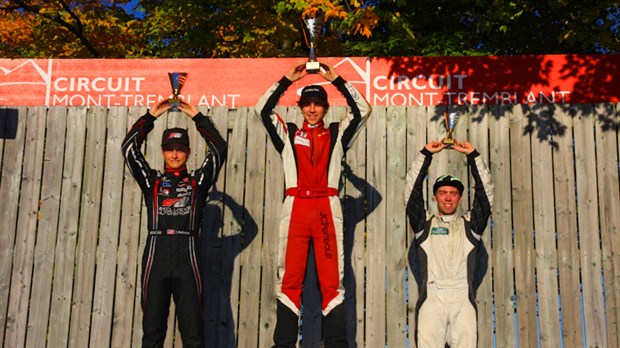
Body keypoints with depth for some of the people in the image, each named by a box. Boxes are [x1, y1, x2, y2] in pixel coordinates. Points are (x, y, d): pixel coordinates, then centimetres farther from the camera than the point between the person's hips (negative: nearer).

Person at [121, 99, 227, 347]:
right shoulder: (151, 180, 16)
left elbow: (219, 149, 7)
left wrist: (197, 117, 10)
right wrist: (151, 116, 10)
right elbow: (129, 148, 9)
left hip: (187, 253, -1)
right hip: (156, 252, 1)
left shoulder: (198, 181, 14)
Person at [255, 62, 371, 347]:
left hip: (327, 208, 0)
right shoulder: (288, 134, 19)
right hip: (295, 207, 0)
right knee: (289, 279, -3)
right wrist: (288, 79, 10)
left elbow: (362, 110, 10)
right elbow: (263, 109, 10)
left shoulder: (337, 134, 18)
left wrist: (336, 80, 10)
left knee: (332, 280, -4)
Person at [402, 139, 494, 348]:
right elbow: (412, 190, 8)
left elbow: (485, 193, 11)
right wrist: (426, 154, 6)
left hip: (463, 299, 1)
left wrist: (473, 155, 8)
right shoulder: (424, 224, 16)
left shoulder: (470, 224, 19)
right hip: (432, 297, -1)